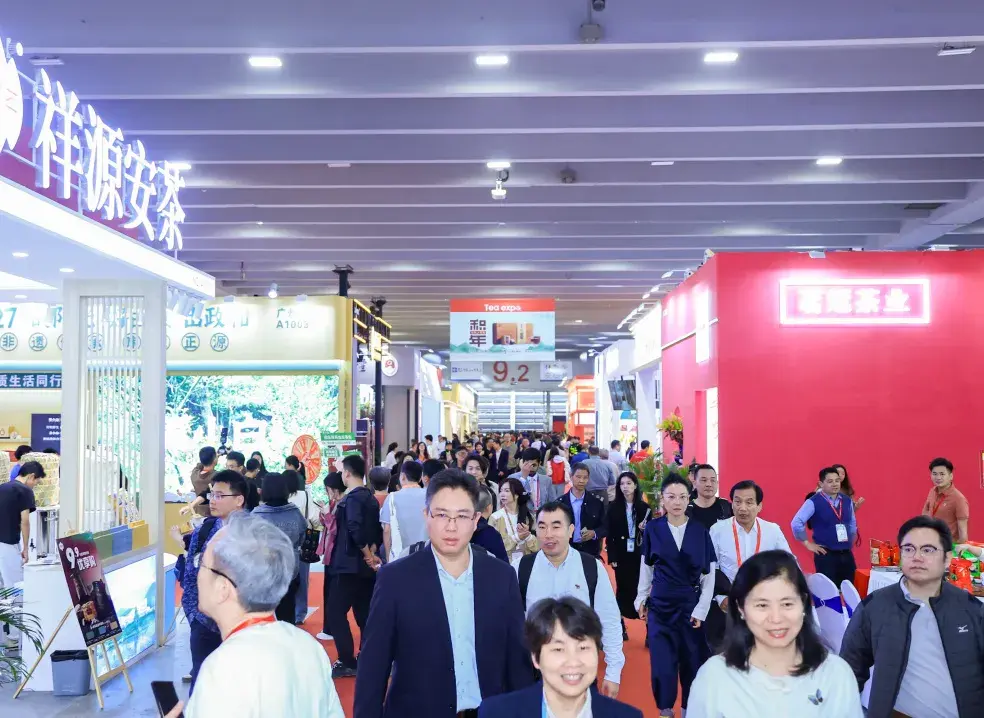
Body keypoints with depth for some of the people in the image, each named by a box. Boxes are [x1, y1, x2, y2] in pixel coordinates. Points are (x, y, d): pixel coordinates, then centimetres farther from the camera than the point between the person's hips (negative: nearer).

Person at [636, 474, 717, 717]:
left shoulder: (701, 531, -4)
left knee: (692, 660, 5)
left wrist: (701, 609, -6)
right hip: (660, 605, 0)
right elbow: (646, 568, 7)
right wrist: (641, 599, 7)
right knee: (662, 659, 2)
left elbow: (709, 575, -2)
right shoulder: (652, 529, -3)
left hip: (690, 604, 0)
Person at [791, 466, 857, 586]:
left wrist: (850, 542, 17)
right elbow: (796, 523, -14)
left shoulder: (847, 501, 8)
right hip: (826, 555, -5)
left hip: (846, 554, 5)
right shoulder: (813, 502, -10)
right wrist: (808, 544, -9)